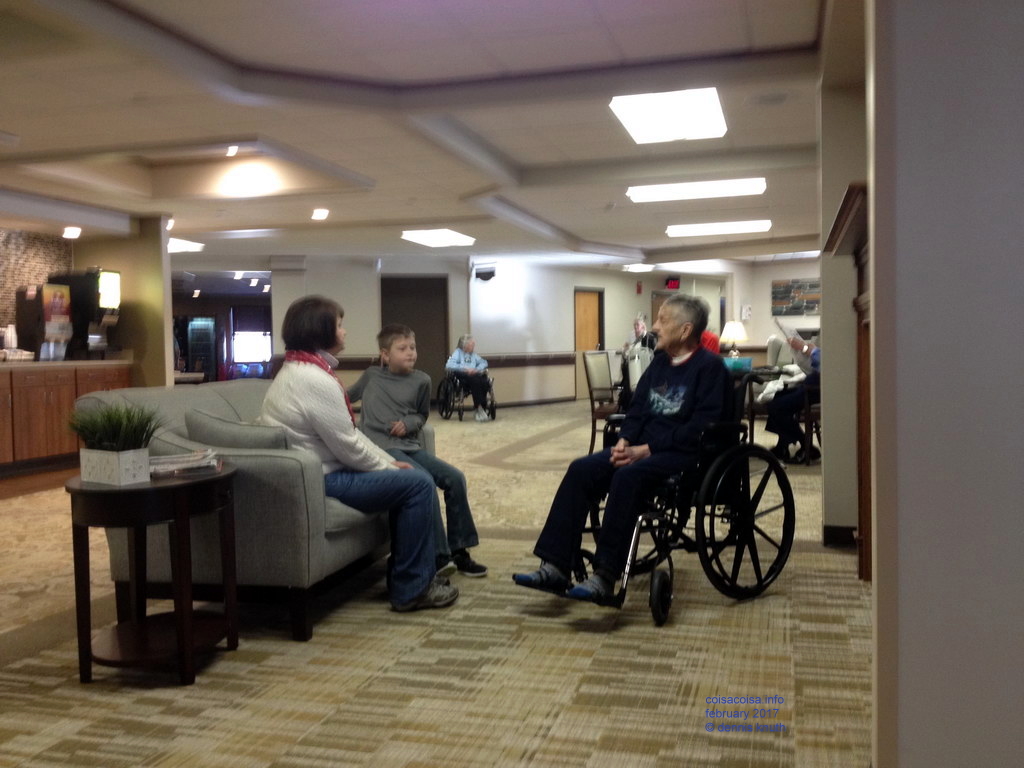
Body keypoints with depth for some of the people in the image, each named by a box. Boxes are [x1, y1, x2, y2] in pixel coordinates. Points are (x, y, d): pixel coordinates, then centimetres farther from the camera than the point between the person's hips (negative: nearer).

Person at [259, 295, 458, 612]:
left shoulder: (298, 370, 12)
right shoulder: (315, 380, -22)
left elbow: (349, 434, 15)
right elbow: (350, 448, -19)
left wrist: (389, 461, 10)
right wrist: (390, 467, -3)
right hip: (320, 482, -11)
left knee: (407, 477, 16)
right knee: (419, 484, -13)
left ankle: (408, 571, 22)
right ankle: (411, 588, -3)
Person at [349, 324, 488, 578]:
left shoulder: (421, 380, 8)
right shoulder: (371, 376, 7)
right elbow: (346, 397, 25)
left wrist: (409, 423, 0)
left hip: (411, 446, 4)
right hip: (382, 447, -4)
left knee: (455, 478, -8)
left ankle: (457, 549, 3)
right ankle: (439, 555, -21)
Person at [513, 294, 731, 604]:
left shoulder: (710, 367, -9)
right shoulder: (660, 361, 15)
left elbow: (700, 428, -17)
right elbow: (639, 407, 14)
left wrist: (648, 449, -20)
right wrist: (625, 441, -6)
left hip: (685, 452, -8)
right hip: (644, 447, 8)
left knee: (627, 475, -35)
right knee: (580, 470, -13)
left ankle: (605, 578, -34)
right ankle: (555, 567, -16)